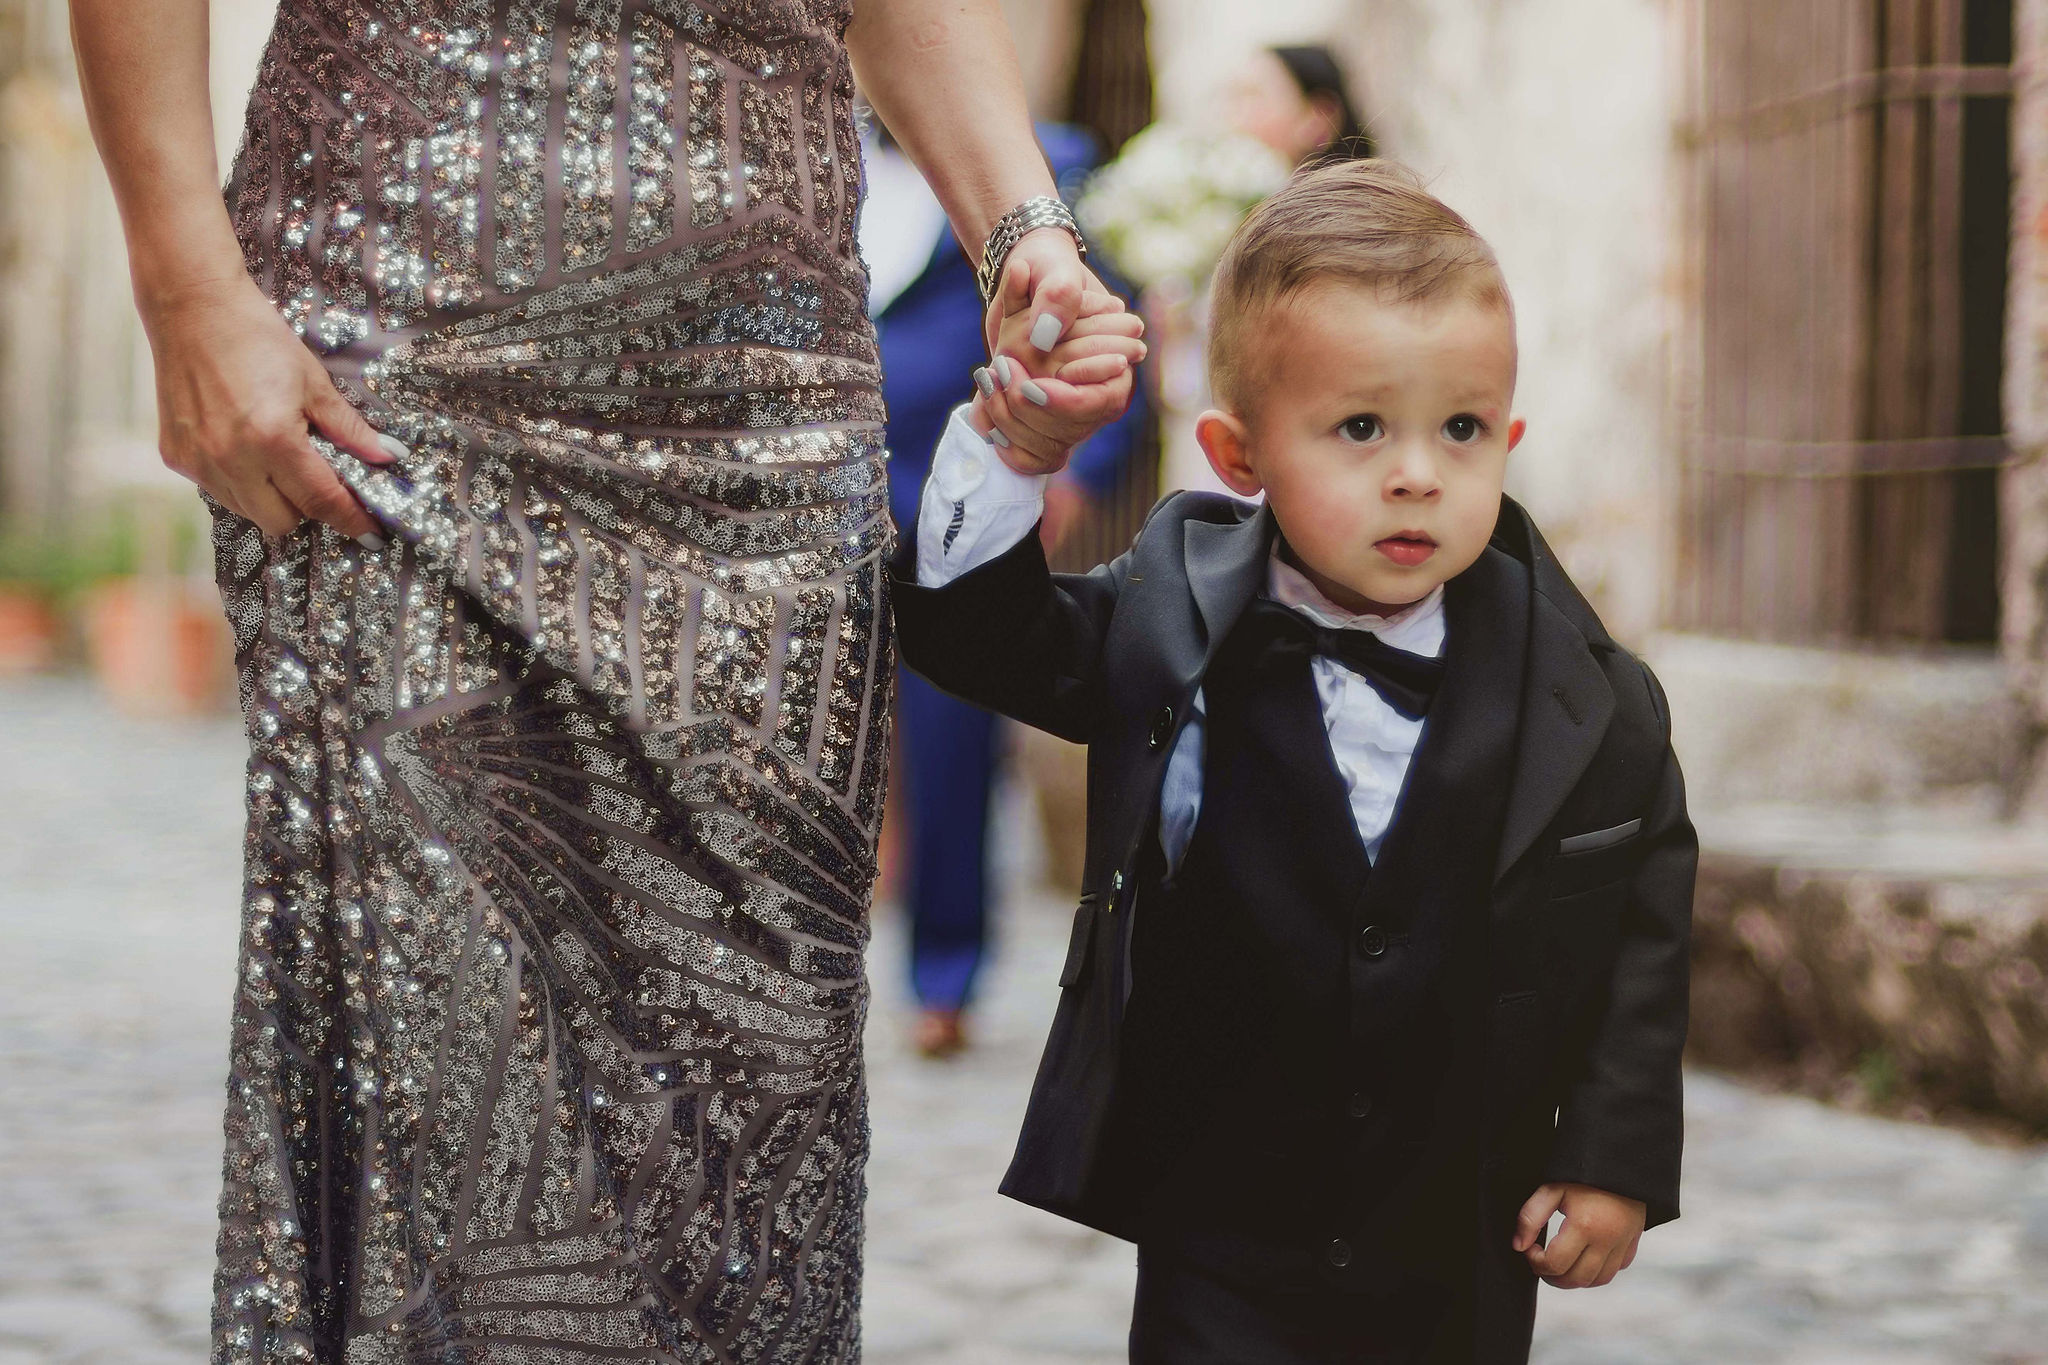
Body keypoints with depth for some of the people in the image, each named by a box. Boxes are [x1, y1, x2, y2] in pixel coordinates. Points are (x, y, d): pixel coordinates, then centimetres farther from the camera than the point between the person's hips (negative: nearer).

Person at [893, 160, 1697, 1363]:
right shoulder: (1176, 630, -6)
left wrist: (1619, 1154, -3)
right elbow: (972, 630, 4)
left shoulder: (1591, 699, -8)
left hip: (1469, 1262, 1)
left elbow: (1647, 915, 0)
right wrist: (1010, 454, -13)